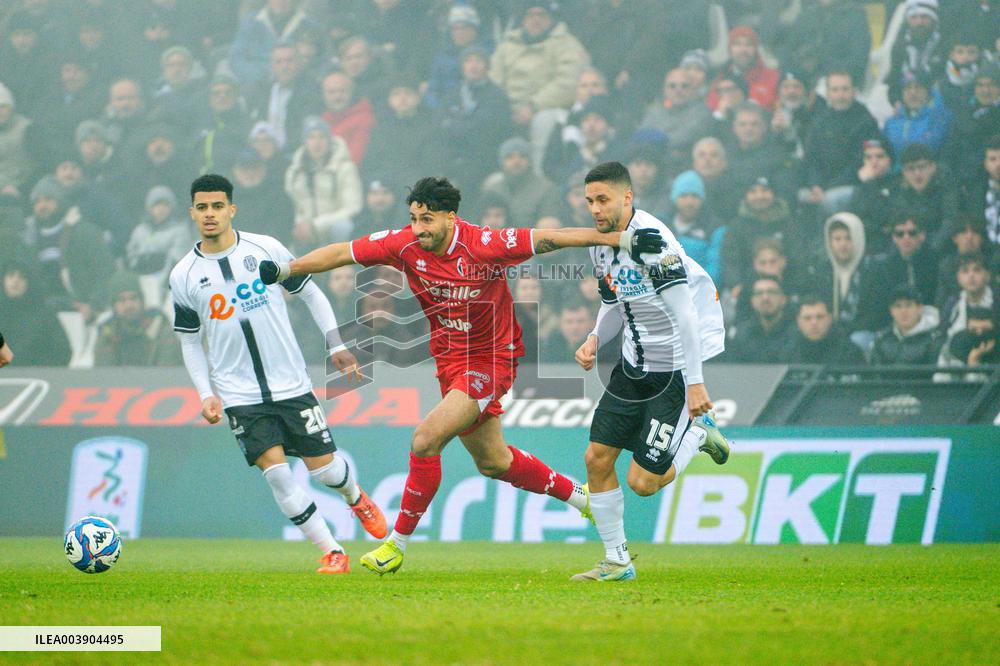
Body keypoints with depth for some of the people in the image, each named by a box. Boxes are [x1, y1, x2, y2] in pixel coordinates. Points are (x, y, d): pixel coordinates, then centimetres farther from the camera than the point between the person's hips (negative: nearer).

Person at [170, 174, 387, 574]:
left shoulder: (265, 249, -3)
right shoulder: (183, 277, -1)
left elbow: (310, 293, 8)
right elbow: (189, 341, 9)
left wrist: (336, 344, 2)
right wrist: (206, 394, 0)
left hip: (291, 385, 0)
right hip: (240, 396, 0)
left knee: (323, 467, 2)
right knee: (274, 470, -15)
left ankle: (356, 498, 39)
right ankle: (332, 553, -4)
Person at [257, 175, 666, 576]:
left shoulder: (484, 246, -23)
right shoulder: (405, 245, -11)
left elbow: (551, 239, -21)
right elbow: (343, 253, -6)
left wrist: (622, 239, -22)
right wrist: (287, 268, -15)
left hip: (491, 358, -6)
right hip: (450, 359, 6)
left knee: (425, 440, -19)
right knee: (492, 462, 17)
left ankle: (398, 542, -5)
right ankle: (578, 495, 39)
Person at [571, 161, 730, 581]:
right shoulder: (601, 247, 5)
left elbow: (685, 316, -24)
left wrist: (695, 382, -26)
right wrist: (594, 340, -1)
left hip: (673, 369, -8)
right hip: (633, 366, 8)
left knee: (643, 482, -9)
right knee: (597, 458, 3)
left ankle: (698, 433, 18)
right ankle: (616, 562, 15)